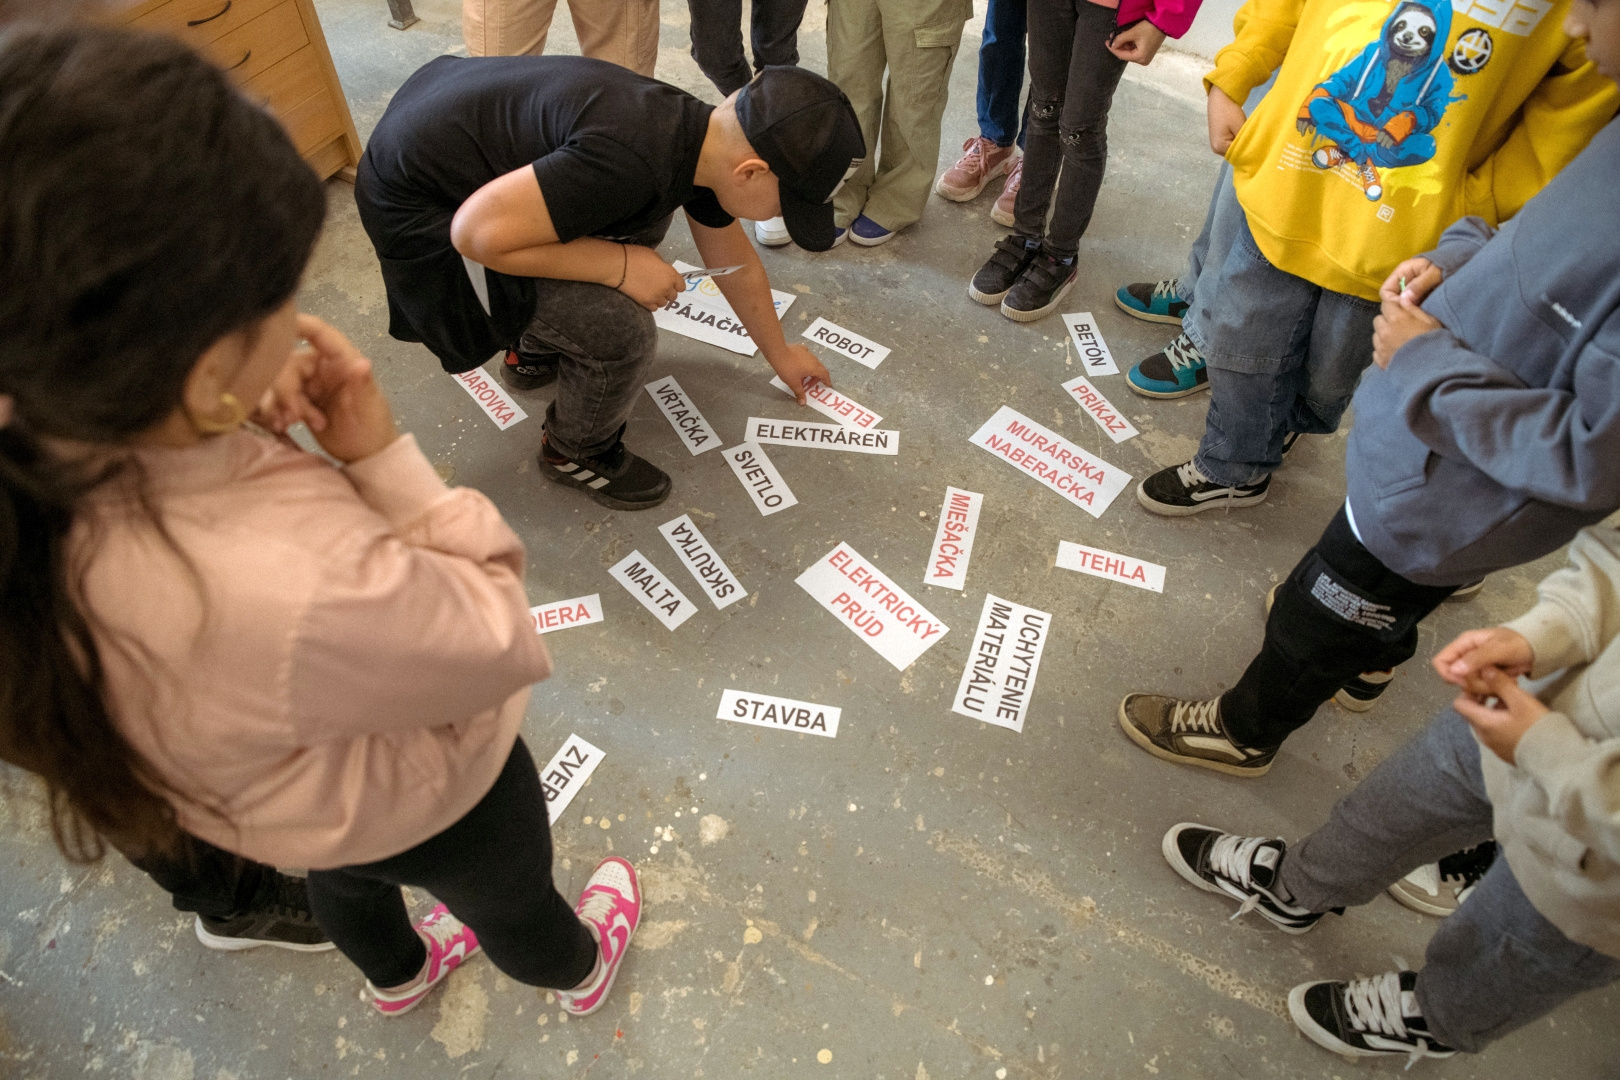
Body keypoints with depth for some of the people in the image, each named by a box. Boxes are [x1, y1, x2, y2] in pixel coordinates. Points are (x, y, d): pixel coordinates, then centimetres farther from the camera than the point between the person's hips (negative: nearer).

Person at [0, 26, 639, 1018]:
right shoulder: (296, 592, -50)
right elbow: (500, 641, -31)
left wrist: (251, 438, -25)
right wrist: (382, 454, -31)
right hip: (416, 803, -5)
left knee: (347, 875, 39)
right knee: (511, 895, 30)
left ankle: (397, 972, 74)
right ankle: (579, 971, 66)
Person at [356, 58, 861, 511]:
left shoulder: (702, 136, -4)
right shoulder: (631, 161, -35)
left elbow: (738, 266, 12)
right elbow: (477, 231, -31)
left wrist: (780, 355, 24)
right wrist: (620, 265, -23)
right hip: (418, 205, -8)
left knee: (643, 221, 17)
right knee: (620, 329, -17)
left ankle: (535, 353, 33)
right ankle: (575, 454, 12)